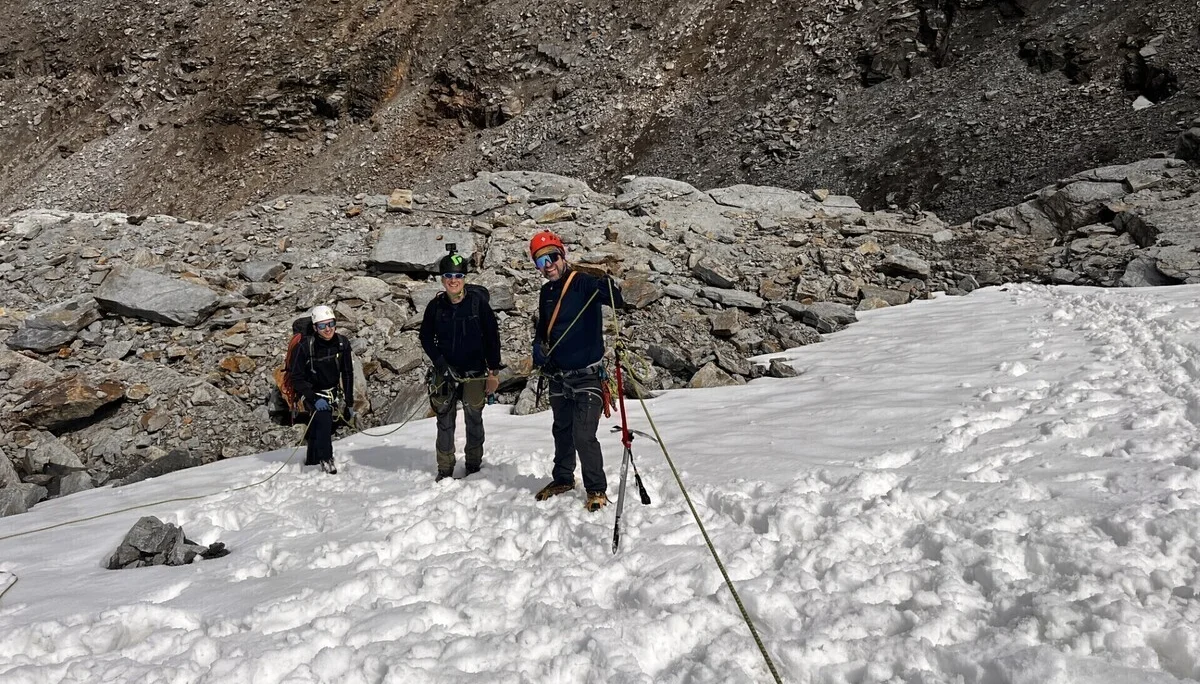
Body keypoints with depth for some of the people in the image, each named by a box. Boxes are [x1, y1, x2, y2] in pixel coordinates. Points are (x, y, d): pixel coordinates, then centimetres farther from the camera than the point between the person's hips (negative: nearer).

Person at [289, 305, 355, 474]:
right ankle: (325, 459, -14)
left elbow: (348, 374, 0)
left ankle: (311, 462, 28)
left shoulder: (342, 343, -9)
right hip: (313, 394, -4)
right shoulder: (305, 347, -21)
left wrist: (349, 403, 0)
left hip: (334, 393, 4)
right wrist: (315, 399, -25)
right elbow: (297, 378, -15)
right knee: (324, 419, -27)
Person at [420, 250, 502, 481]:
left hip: (475, 372, -2)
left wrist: (493, 371, -5)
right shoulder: (436, 306, -3)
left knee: (474, 420, 8)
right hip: (446, 373, 2)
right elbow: (426, 338, 7)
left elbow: (492, 336, -5)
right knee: (445, 420, 3)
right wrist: (440, 363, -5)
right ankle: (445, 469, 13)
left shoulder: (478, 302, -9)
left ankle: (474, 466, 23)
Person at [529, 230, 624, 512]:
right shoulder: (546, 292, 7)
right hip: (558, 376, 7)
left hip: (587, 375, -7)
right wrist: (538, 349, 2)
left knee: (584, 435, -11)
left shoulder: (583, 283, -14)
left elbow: (617, 301, -30)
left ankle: (597, 489, 5)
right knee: (562, 431, 20)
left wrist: (610, 289, -52)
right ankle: (563, 479, 37)